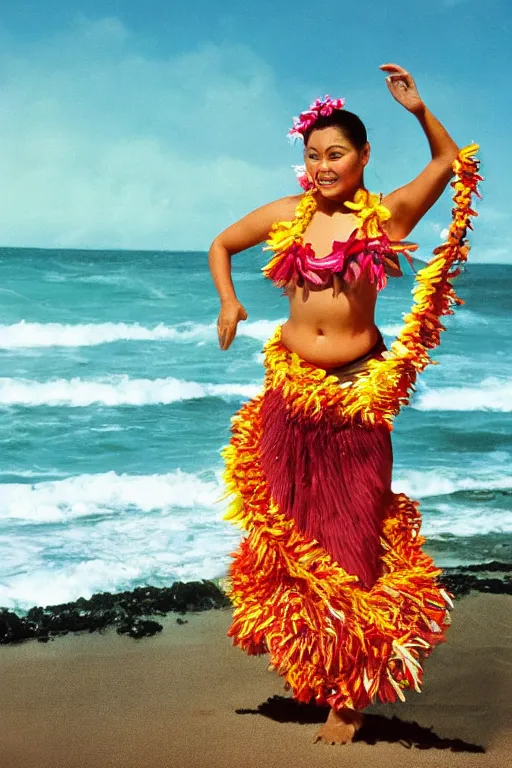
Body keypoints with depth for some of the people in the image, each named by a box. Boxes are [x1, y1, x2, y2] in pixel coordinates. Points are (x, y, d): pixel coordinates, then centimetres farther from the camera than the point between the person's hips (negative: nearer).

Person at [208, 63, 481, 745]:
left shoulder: (387, 215, -3)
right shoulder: (286, 216, 3)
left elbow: (451, 163, -5)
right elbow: (220, 245, 18)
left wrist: (419, 110, -18)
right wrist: (229, 303, 4)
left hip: (358, 392, -3)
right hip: (292, 389, 3)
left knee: (353, 537, 1)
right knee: (290, 526, 11)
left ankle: (349, 691, 13)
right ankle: (303, 657, 33)